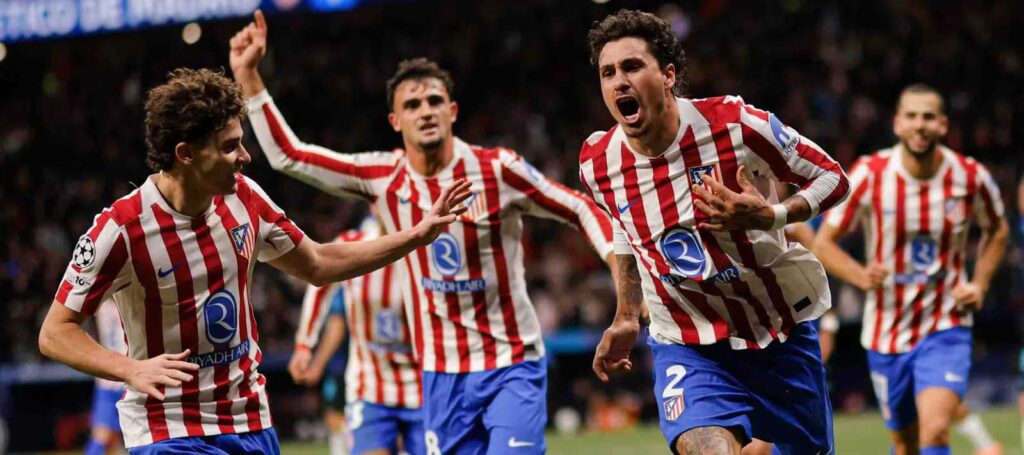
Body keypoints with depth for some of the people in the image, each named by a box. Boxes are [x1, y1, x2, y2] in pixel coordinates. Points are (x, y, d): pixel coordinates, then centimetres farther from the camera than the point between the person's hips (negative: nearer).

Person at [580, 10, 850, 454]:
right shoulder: (597, 163, -8)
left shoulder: (734, 123, -19)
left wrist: (770, 216, -26)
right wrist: (626, 318, 19)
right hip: (687, 346, 0)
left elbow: (832, 179, -9)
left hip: (781, 333, 0)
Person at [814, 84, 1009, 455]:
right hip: (886, 333, 1)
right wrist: (861, 275, -23)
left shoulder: (972, 177, -7)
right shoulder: (869, 175, -10)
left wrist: (979, 284, 0)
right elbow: (823, 243, -4)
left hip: (946, 329, -1)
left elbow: (997, 230, 15)